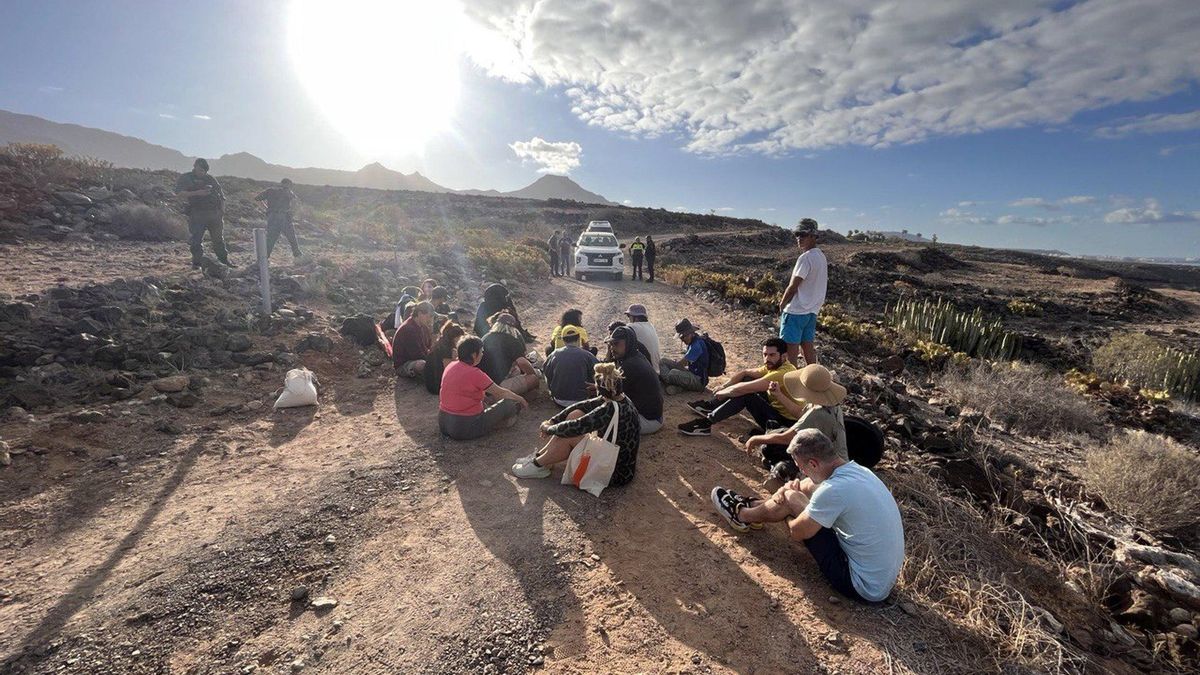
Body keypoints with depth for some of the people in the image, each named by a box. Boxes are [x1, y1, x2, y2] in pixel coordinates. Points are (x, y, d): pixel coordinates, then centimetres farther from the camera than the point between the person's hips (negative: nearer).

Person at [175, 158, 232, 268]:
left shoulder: (210, 179, 15)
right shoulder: (185, 178, 6)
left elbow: (221, 196, 16)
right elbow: (178, 193, -5)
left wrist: (222, 211, 4)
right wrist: (197, 193, -17)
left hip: (214, 214, 3)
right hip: (197, 214, -2)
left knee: (218, 239, 9)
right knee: (195, 240, -3)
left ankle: (224, 260, 17)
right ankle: (197, 262, 9)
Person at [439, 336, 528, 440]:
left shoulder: (450, 367, 3)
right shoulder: (474, 373, -19)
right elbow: (501, 393, -8)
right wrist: (520, 399, 11)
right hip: (466, 429, -8)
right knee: (510, 404, -5)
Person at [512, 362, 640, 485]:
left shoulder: (611, 410, -32)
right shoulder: (617, 398, -5)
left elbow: (574, 427, -28)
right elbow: (583, 406, 0)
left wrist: (549, 429, -9)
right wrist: (552, 421, -2)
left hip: (617, 474, -8)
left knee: (569, 435, -16)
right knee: (575, 414, -1)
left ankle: (539, 465, 9)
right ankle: (540, 455, 11)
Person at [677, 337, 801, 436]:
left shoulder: (782, 374, -29)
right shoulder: (775, 365, 1)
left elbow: (741, 389, -30)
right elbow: (745, 372, 4)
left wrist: (722, 393, -14)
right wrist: (725, 386, -8)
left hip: (784, 423, -9)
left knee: (745, 394, -24)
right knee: (747, 379, 4)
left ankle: (706, 423, -17)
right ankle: (711, 406, 8)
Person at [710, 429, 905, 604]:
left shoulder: (834, 490, -29)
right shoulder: (857, 470, -2)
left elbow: (797, 531, -15)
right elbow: (810, 483, 17)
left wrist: (790, 500, 5)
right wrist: (790, 488, -2)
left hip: (864, 588, -8)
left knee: (790, 498, -6)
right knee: (807, 488, 8)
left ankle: (742, 515, 21)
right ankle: (752, 505, 30)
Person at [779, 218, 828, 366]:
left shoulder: (805, 258, -17)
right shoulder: (821, 256, 12)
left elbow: (793, 287, -17)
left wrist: (782, 304, -3)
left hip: (796, 311, -9)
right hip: (812, 310, 9)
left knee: (791, 348, -3)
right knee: (807, 345, 14)